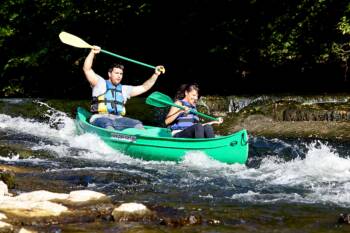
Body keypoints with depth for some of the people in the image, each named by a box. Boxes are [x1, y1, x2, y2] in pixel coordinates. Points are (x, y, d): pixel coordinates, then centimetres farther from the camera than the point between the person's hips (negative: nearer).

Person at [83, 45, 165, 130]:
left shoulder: (124, 89, 24)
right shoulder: (100, 83, 10)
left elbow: (144, 88, 25)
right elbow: (87, 69, -1)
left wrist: (155, 74, 14)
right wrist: (92, 53, -13)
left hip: (118, 120, 5)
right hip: (100, 118, -5)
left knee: (137, 124, -19)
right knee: (108, 125, -38)